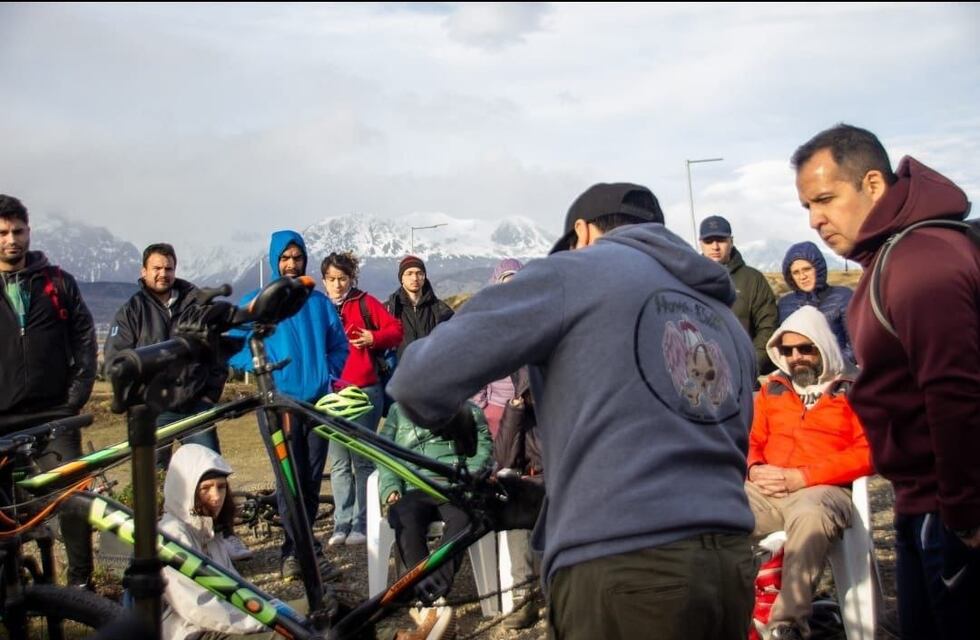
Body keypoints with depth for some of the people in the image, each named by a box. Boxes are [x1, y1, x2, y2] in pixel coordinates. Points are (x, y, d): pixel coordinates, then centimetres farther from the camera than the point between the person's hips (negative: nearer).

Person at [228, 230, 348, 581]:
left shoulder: (320, 302, 13)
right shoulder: (257, 302, 4)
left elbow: (339, 346, 20)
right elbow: (232, 349, 3)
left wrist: (329, 372, 3)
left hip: (319, 401, 3)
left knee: (312, 479, 7)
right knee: (291, 479, -8)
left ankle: (295, 552, 21)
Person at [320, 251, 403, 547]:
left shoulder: (365, 303, 2)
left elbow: (396, 329, 1)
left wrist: (374, 337, -17)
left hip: (364, 391, -3)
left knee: (363, 460, 3)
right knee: (338, 462, 5)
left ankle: (361, 523, 8)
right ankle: (342, 524, 11)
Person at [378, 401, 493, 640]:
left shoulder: (470, 410, 22)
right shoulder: (399, 410, 25)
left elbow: (482, 450, 9)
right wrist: (391, 488, -5)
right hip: (413, 490, 1)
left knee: (463, 518, -37)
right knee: (404, 520, -35)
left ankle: (428, 603, -47)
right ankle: (434, 607, -46)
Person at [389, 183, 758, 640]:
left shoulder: (575, 271, 1)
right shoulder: (725, 320, 21)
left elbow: (421, 378, -6)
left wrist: (450, 423, 18)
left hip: (626, 574, -7)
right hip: (728, 564, 8)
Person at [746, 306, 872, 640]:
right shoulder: (773, 389, 22)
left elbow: (868, 452, -4)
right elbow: (753, 440, 25)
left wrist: (801, 477, -12)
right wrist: (756, 470, 0)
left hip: (823, 490, -4)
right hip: (767, 491, 4)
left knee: (809, 515, -40)